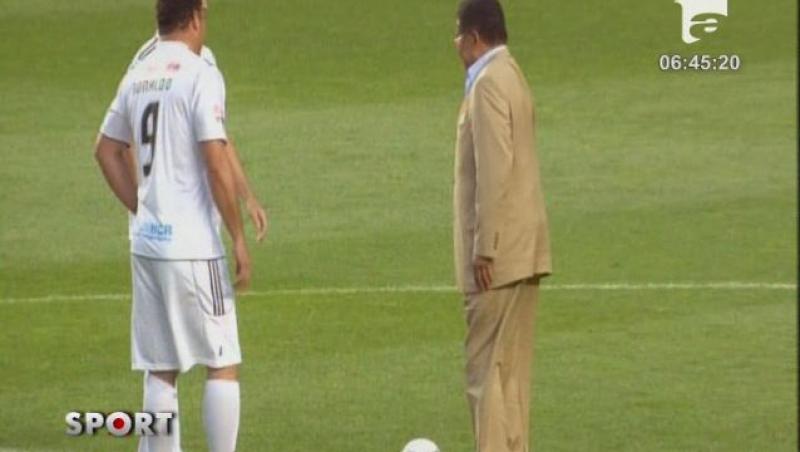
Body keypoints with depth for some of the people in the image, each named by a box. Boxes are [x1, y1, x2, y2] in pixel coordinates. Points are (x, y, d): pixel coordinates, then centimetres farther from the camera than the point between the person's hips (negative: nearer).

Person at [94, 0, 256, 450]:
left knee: (160, 370, 10)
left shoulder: (138, 76, 10)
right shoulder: (201, 75, -12)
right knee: (224, 364, 1)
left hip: (146, 244, 7)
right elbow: (217, 165, -17)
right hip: (193, 245, -7)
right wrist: (240, 240, -10)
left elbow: (107, 150, 20)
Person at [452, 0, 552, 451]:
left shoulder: (489, 84, -14)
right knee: (510, 368, 12)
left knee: (488, 368, -8)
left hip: (500, 253, -10)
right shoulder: (512, 76, 17)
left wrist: (484, 249, -19)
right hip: (522, 249, 10)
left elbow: (494, 170, -20)